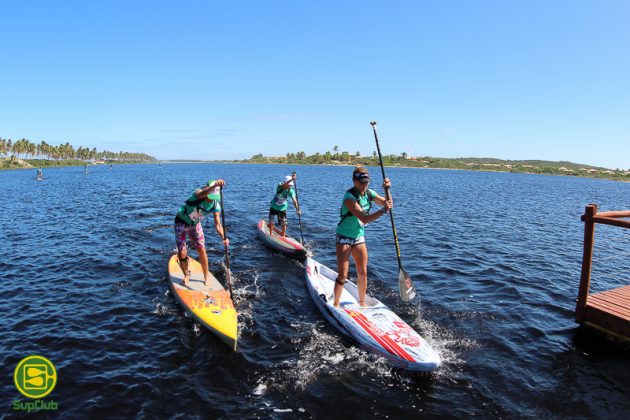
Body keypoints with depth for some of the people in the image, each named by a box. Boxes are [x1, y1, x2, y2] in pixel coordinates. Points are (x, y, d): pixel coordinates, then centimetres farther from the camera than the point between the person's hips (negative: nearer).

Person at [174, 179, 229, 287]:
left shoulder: (215, 206, -16)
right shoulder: (198, 192, -29)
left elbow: (217, 225, -18)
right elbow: (202, 194, -56)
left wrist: (223, 238, -37)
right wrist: (214, 186, -74)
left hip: (195, 224, 3)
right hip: (181, 222, -3)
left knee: (201, 250, -4)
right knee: (182, 253, -7)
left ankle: (206, 276, 15)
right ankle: (186, 275, 19)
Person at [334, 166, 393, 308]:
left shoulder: (369, 193, -1)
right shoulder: (349, 197, -24)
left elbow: (388, 204, 0)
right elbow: (364, 218, -31)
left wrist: (387, 190, -15)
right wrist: (383, 210, -34)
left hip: (359, 236, 7)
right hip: (344, 237, -7)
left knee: (363, 273, 11)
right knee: (343, 275, -6)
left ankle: (362, 303, 27)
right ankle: (335, 305, 9)